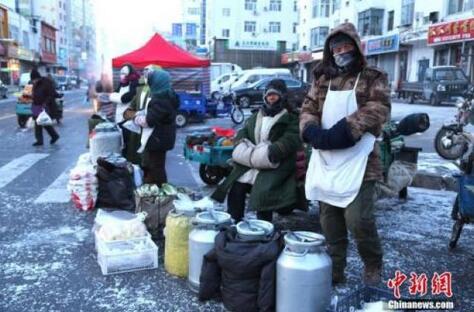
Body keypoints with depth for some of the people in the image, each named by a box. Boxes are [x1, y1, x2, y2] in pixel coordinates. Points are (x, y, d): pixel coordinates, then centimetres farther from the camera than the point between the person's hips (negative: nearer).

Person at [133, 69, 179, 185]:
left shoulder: (160, 100, -24)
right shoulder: (168, 96, 8)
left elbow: (149, 121, -23)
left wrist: (136, 118, -6)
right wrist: (141, 115, 4)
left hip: (157, 139, -10)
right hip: (161, 138, 10)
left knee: (155, 169, 1)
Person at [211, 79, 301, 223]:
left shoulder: (290, 118, 3)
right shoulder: (256, 116, 23)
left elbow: (291, 139, -12)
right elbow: (243, 132, 20)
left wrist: (271, 152, -24)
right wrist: (243, 146, -3)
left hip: (274, 166, -6)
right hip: (250, 163, 6)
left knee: (263, 193, -24)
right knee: (235, 188, -8)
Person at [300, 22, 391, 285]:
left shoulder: (372, 78, 4)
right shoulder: (322, 79, 17)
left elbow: (379, 108, -10)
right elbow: (308, 109, 11)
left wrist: (345, 130, -21)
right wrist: (313, 131, -11)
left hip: (358, 160, -4)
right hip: (325, 159, 5)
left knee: (358, 219, -12)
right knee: (329, 219, 9)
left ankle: (373, 264, 16)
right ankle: (334, 271, 24)